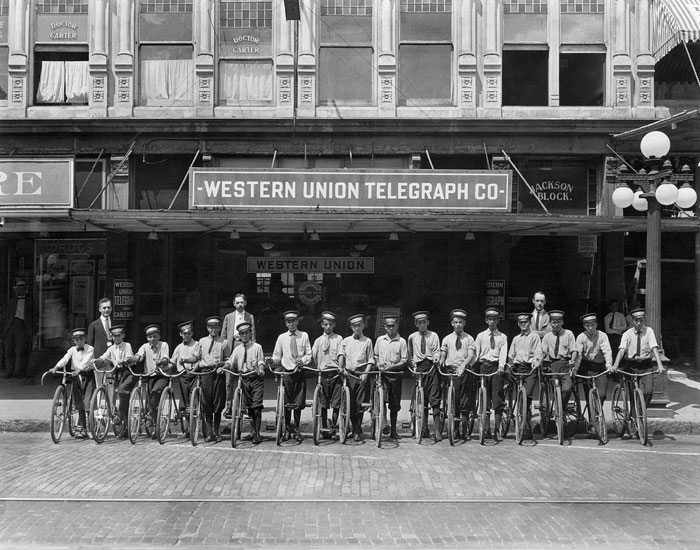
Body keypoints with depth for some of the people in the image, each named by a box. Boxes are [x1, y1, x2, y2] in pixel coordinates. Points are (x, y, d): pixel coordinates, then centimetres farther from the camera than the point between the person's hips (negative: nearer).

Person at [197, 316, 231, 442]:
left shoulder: (224, 342, 7)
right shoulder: (202, 341, 13)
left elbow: (228, 360, 8)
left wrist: (222, 364, -11)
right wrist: (199, 364, -1)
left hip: (219, 374, -1)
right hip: (205, 374, 1)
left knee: (218, 405, 1)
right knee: (206, 405, -2)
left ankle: (216, 432, 12)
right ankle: (208, 433, 3)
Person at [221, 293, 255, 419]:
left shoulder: (250, 317, 13)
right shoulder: (228, 317, 15)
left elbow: (253, 336, 10)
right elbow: (223, 336, 15)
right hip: (231, 348, 1)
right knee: (229, 380, -3)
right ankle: (228, 407, 1)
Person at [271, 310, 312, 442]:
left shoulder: (304, 336, 6)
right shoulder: (281, 337, 6)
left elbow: (309, 354, 5)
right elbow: (276, 354, 11)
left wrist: (303, 360, -12)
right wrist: (276, 360, -7)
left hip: (300, 373, 0)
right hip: (286, 373, 0)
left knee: (298, 403, 1)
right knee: (287, 403, 2)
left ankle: (297, 429, 15)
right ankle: (288, 429, 16)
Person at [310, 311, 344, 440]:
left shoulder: (338, 338, 7)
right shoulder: (318, 340, 13)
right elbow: (313, 356, 7)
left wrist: (341, 367, -16)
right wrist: (318, 368, -3)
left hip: (336, 374, -2)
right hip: (323, 374, 2)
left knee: (336, 403, -2)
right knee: (323, 404, 4)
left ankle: (333, 429, 7)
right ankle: (324, 428, 12)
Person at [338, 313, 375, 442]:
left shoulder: (367, 341, 8)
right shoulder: (346, 341, 14)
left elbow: (370, 360, 5)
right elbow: (341, 355, 3)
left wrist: (365, 373, -9)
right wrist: (341, 367, -14)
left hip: (361, 374, -2)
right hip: (349, 374, 2)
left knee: (360, 402, -6)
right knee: (350, 403, 1)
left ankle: (357, 431, 2)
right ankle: (355, 428, 13)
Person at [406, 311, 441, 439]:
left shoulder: (434, 336, 9)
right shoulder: (412, 337, 12)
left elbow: (437, 351, 4)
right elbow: (409, 355, 16)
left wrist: (436, 357, -17)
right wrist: (413, 365, 1)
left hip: (432, 366, -2)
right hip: (419, 368, 2)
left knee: (434, 398, -8)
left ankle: (437, 429, -9)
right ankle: (424, 429, 10)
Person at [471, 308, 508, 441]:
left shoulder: (502, 337, 9)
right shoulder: (480, 336, 13)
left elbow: (503, 353, -3)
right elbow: (475, 352, 7)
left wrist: (501, 366, -20)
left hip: (497, 367, -1)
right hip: (483, 366, 1)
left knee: (497, 397, -5)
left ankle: (497, 429, -1)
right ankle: (486, 425, 13)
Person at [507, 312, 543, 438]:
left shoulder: (534, 336, 6)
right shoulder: (516, 339, 20)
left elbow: (538, 353, -3)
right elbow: (511, 355, 24)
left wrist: (536, 363, -18)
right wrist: (509, 366, 11)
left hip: (530, 368, -5)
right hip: (518, 368, 5)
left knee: (527, 394, -18)